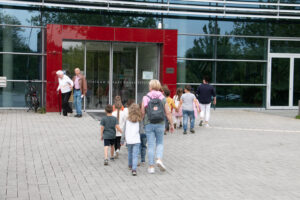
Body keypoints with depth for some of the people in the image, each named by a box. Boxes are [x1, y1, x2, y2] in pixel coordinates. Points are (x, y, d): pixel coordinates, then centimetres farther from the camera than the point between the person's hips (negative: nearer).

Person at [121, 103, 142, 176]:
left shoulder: (127, 120, -1)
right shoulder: (139, 121, -3)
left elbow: (124, 131, 3)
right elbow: (140, 130, 1)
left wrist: (122, 140, 12)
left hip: (129, 140, 2)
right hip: (136, 140, -2)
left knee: (130, 153, 23)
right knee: (135, 155, -4)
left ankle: (130, 165, 39)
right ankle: (134, 169, -17)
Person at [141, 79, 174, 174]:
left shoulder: (146, 98, -4)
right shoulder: (162, 98, 0)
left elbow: (142, 113, -5)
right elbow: (168, 113, -2)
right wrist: (171, 124, 6)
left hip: (149, 124, -1)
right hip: (160, 124, 1)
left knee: (151, 145, 5)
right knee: (160, 143, 17)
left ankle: (151, 167, 8)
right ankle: (159, 159, -5)